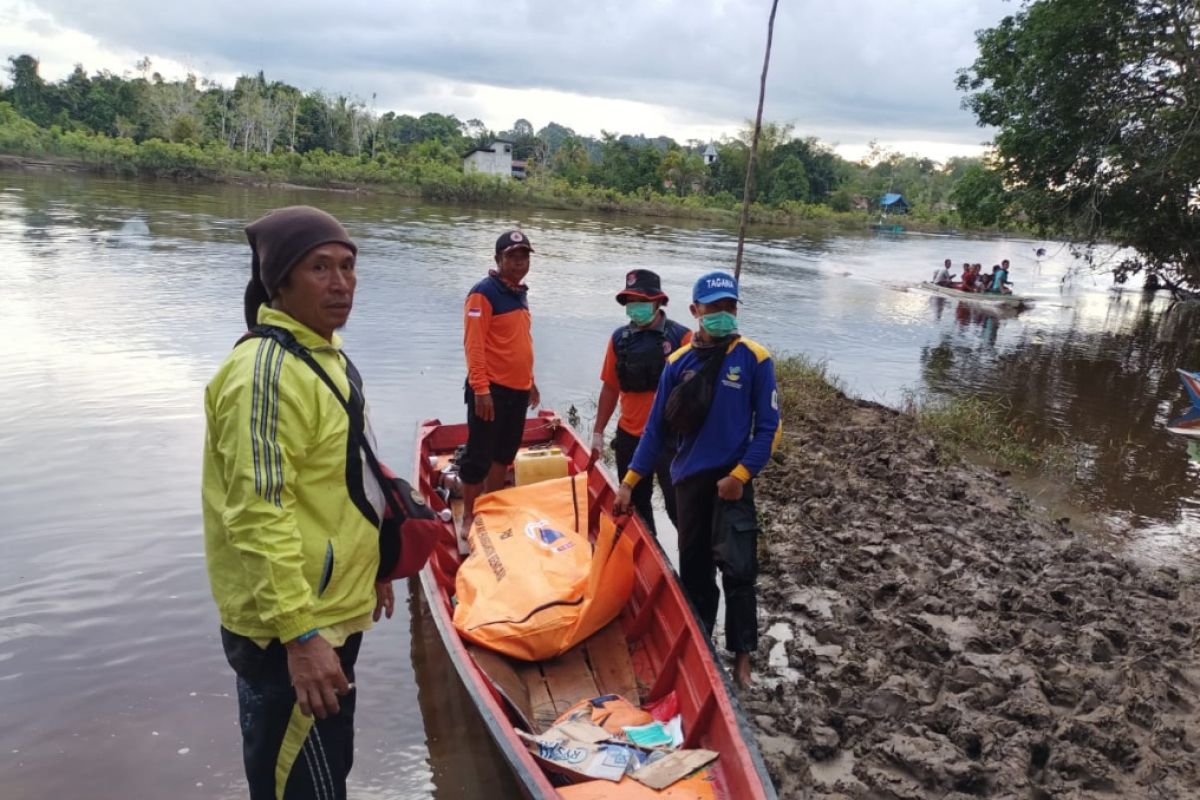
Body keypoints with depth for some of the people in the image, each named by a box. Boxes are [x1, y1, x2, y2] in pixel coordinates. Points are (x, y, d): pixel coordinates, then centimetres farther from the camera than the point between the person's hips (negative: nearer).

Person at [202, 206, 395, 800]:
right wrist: (300, 632, -30)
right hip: (291, 628, -10)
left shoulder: (324, 352, 10)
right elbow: (259, 516, -28)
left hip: (331, 610, 10)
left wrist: (370, 569, 22)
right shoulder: (267, 371, -22)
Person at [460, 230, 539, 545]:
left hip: (518, 389, 8)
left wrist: (530, 380, 22)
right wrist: (480, 389, -22)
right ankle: (469, 518, 11)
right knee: (479, 456, 0)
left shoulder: (520, 293, 13)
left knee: (504, 454, 16)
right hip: (491, 389, -8)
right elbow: (473, 344, -18)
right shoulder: (483, 293, -13)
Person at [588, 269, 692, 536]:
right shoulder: (619, 338, 3)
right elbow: (610, 388, 9)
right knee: (635, 503, 17)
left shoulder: (680, 336, -10)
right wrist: (598, 432, 10)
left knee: (677, 505, -4)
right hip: (629, 437, 5)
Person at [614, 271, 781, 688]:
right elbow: (657, 427, 4)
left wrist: (740, 474, -15)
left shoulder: (754, 359, -6)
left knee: (738, 568, -9)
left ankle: (742, 656, 4)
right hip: (689, 478, 3)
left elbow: (768, 427, -5)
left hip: (732, 478, -3)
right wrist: (629, 482, 2)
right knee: (694, 569, 13)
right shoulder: (679, 362, 2)